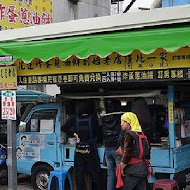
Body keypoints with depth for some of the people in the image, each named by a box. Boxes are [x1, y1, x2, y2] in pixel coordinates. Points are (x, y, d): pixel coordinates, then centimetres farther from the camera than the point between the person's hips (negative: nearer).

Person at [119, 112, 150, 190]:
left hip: (132, 172, -8)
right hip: (143, 170, 8)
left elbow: (127, 154, -19)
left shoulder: (129, 135, -12)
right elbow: (147, 155, 16)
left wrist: (122, 169, -10)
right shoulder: (143, 135, 12)